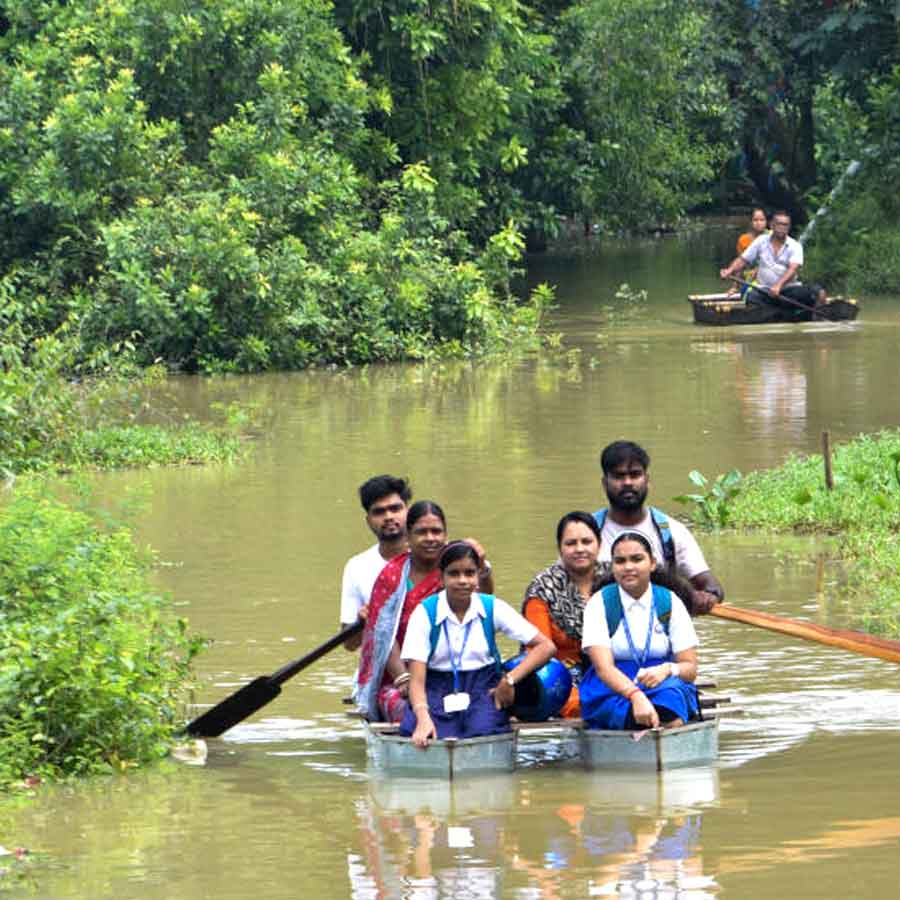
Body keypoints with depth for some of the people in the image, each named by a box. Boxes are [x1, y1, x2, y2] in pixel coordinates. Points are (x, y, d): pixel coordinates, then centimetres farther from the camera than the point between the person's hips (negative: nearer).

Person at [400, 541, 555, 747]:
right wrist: (423, 718, -30)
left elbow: (546, 647, -1)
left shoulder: (493, 608, 1)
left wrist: (510, 680, -15)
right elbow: (417, 679, -9)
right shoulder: (425, 612, -3)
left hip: (483, 690, 0)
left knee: (483, 730, -34)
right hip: (438, 690, 0)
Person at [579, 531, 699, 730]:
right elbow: (603, 668, -13)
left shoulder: (670, 603, 6)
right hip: (610, 693, -2)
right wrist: (636, 697, -33)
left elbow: (690, 668, 3)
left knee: (672, 694, -35)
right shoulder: (600, 604, 0)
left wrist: (667, 669, -22)